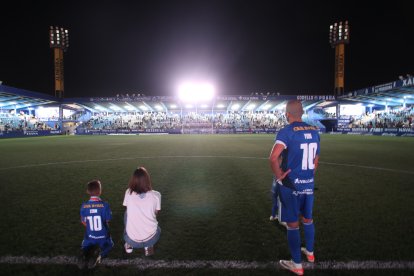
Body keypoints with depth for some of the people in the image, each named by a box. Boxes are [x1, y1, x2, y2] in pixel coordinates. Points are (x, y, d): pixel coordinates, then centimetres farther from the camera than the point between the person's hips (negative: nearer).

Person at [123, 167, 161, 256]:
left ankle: (129, 245, 28)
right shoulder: (156, 195, -9)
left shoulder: (128, 193, -7)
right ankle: (148, 246, 12)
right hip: (150, 238, 0)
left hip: (132, 239, 0)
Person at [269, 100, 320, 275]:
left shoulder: (287, 131, -18)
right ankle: (310, 253, 45)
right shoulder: (314, 131, 3)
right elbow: (316, 160, 12)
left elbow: (273, 158, -30)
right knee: (307, 218, 24)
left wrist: (279, 176, -16)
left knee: (293, 224, 7)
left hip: (291, 184, -6)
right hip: (309, 183, 7)